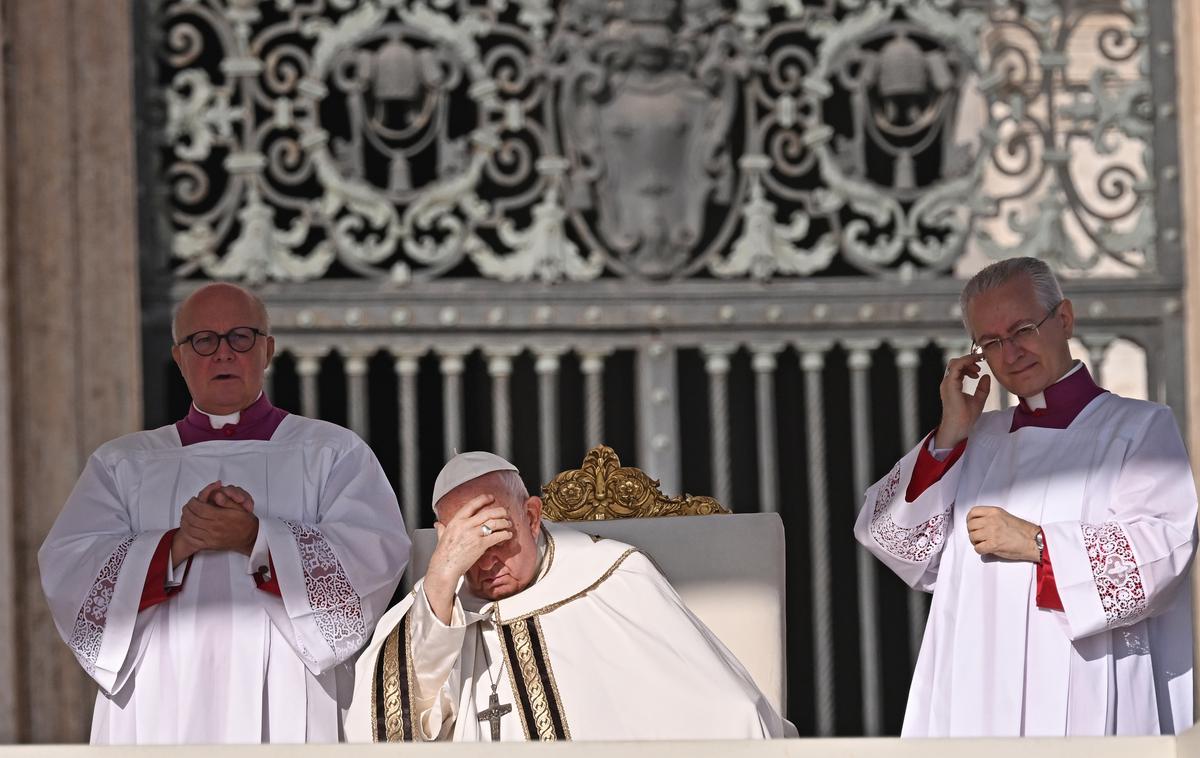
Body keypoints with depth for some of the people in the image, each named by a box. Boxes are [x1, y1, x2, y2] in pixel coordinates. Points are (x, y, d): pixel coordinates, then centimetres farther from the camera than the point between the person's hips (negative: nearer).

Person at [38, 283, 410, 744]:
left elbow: (377, 555, -5)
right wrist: (178, 544, -13)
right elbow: (65, 569, 2)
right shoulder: (123, 464, 16)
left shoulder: (333, 454, 12)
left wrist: (255, 539, -17)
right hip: (158, 715, 1)